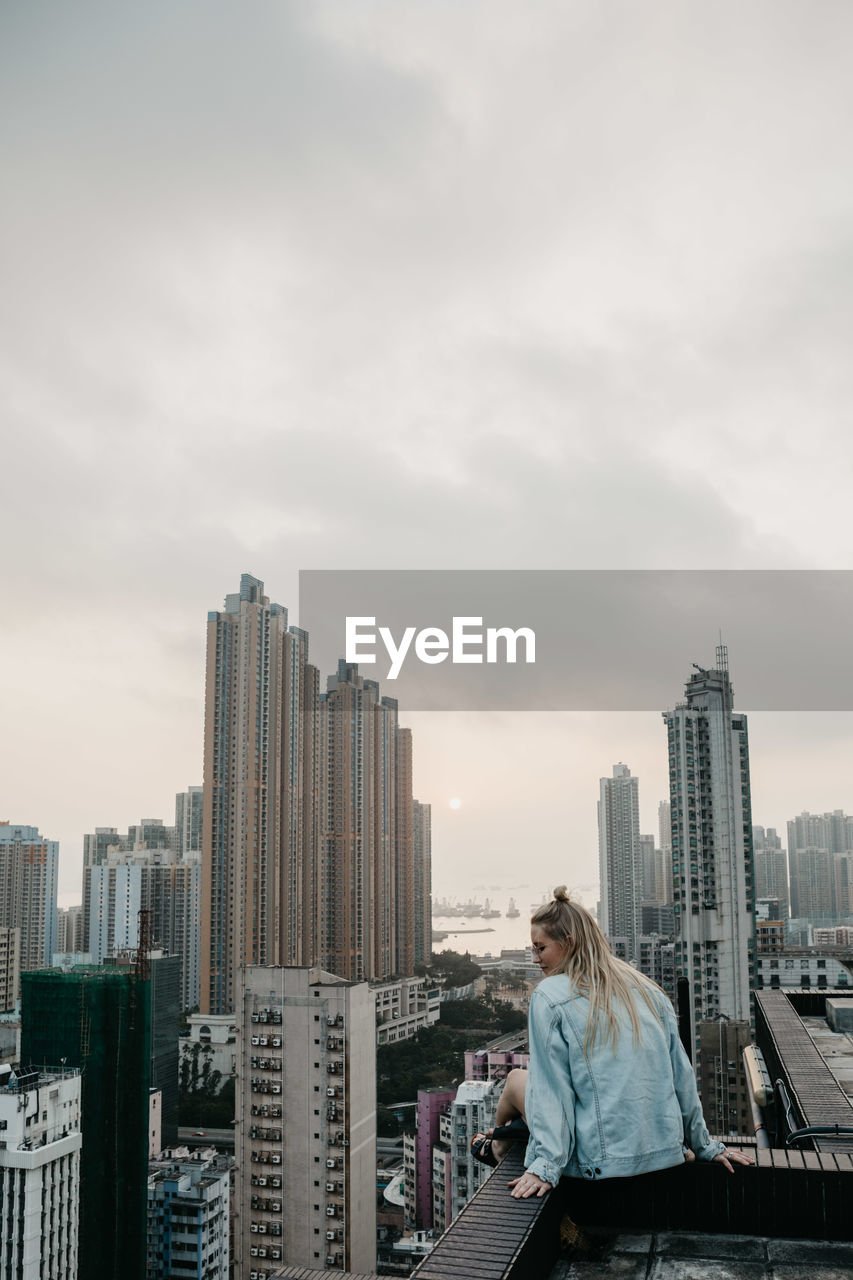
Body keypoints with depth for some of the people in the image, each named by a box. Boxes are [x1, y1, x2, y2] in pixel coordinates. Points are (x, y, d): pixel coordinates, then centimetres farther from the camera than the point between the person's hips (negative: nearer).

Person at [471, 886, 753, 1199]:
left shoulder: (549, 997, -9)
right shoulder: (646, 989, 7)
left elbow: (551, 1088, -13)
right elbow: (682, 1075, 10)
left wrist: (545, 1166, -12)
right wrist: (705, 1147, 17)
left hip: (602, 1161, -6)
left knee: (516, 1080, 20)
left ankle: (496, 1145, 46)